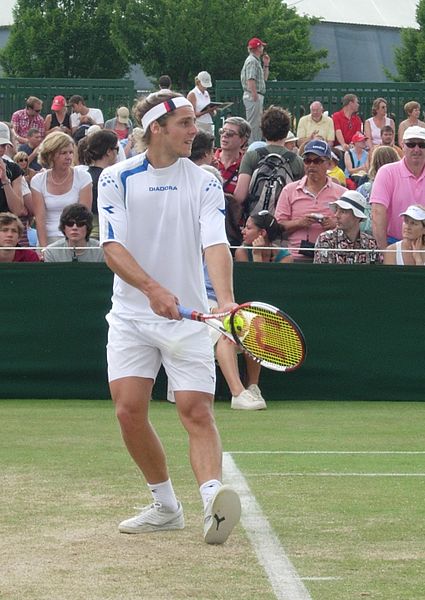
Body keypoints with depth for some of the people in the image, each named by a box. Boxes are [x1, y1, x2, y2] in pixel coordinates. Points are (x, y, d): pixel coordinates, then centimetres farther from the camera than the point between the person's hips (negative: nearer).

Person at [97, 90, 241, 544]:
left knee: (196, 410, -13)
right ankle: (165, 506, 11)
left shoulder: (204, 183, 0)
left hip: (187, 316, -1)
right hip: (131, 316, 1)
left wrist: (225, 299, -31)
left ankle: (213, 500, -29)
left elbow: (215, 244, -12)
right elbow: (112, 247, -10)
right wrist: (152, 288, -27)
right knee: (129, 409, -5)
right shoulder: (116, 179, -1)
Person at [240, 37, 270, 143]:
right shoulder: (252, 61, -13)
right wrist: (255, 96, -26)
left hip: (257, 97, 11)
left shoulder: (257, 61, 20)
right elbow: (250, 80, -23)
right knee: (253, 124, -11)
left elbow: (264, 78, 28)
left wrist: (266, 65, 18)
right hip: (253, 96, -11)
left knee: (258, 125, 14)